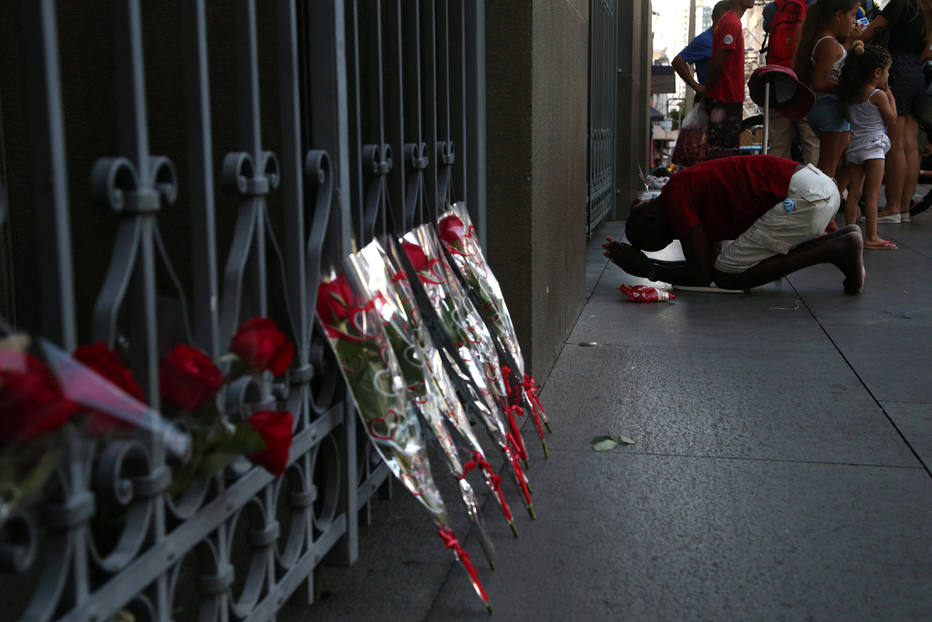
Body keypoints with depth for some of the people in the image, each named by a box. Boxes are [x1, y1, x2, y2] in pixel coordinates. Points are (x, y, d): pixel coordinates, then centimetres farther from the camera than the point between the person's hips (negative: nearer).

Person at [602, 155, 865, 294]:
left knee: (728, 276, -5)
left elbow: (702, 275, -9)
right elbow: (707, 262, 23)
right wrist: (646, 261, 21)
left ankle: (836, 249, -7)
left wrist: (648, 270, 3)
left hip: (802, 194, -10)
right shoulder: (692, 187, 21)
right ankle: (842, 238, 14)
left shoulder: (675, 196, -7)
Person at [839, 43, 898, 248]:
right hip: (873, 146, -7)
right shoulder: (878, 95, -11)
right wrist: (890, 95, 5)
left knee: (854, 192, 8)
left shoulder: (851, 94, 7)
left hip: (854, 146, 7)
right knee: (872, 193, -5)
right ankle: (871, 237, -5)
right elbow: (891, 120, -4)